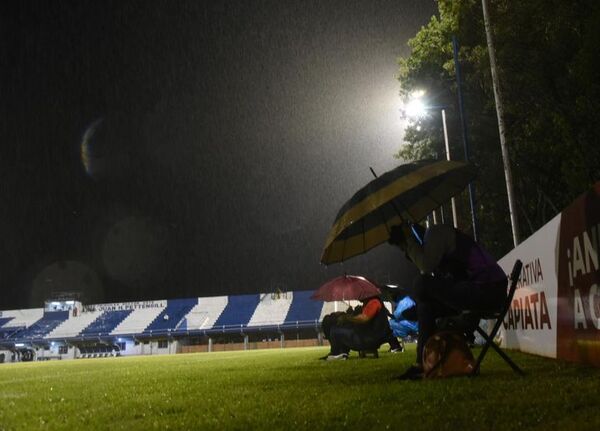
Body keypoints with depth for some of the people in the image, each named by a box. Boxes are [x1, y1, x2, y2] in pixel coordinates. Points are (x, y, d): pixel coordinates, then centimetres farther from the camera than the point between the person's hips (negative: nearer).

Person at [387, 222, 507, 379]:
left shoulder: (436, 232, -7)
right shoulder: (432, 238, 22)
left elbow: (426, 266, -23)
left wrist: (409, 239, -10)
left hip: (488, 290, -10)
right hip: (484, 292, 10)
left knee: (421, 284, -15)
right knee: (426, 305, 14)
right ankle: (423, 363, 8)